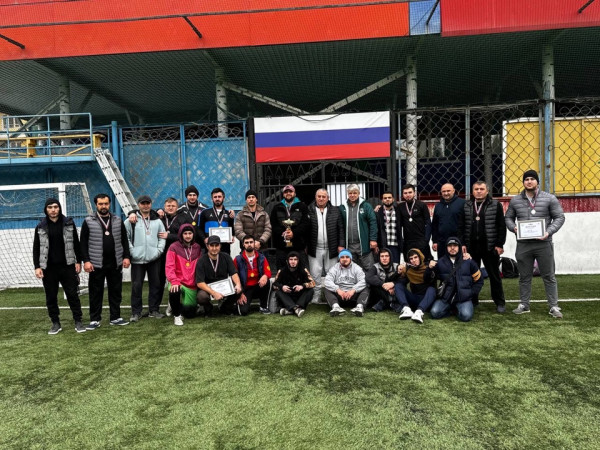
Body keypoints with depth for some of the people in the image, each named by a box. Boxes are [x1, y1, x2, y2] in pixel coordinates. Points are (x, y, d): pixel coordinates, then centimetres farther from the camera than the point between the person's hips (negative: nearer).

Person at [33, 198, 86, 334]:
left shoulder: (69, 224, 3)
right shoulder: (40, 227, 4)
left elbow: (76, 244, 6)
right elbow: (36, 249, 6)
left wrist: (78, 261, 1)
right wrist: (37, 267, -3)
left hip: (67, 266, -1)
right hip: (48, 268, 1)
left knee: (73, 295, 2)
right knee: (51, 297, 7)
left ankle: (78, 322, 10)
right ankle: (56, 323, 19)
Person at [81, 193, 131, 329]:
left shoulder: (118, 220, 9)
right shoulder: (89, 221, 1)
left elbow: (124, 240, 11)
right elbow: (83, 243, 0)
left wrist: (126, 257, 1)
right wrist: (86, 260, -9)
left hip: (115, 263, 3)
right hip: (96, 264, -2)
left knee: (116, 291, 9)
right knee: (96, 293, 4)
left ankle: (115, 317, 20)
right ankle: (95, 320, 14)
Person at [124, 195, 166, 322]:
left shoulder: (157, 220, 11)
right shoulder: (131, 220, 2)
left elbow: (162, 237, 11)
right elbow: (125, 237, -1)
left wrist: (159, 250, -2)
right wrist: (131, 251, -9)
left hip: (154, 259, 3)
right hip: (137, 259, -2)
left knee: (156, 285, 7)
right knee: (136, 286, 1)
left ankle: (154, 310, 18)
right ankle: (136, 312, 11)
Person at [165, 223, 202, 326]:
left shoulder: (198, 248, 8)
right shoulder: (174, 247, -3)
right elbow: (169, 266, -11)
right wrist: (174, 281, -24)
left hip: (192, 285, 3)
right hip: (178, 282, -3)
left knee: (190, 313, 5)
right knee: (174, 291, -38)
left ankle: (178, 306, 42)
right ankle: (177, 315, -8)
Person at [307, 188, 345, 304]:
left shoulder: (335, 211, 6)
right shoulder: (309, 210, 3)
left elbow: (340, 229, 4)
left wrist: (341, 245, -3)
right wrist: (305, 246, -2)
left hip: (331, 249, 1)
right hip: (315, 249, -1)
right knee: (315, 275, 4)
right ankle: (316, 298, 13)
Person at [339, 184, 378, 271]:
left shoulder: (366, 206, 2)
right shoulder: (343, 207, 8)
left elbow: (373, 222, -3)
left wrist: (373, 239, -10)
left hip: (364, 244, -3)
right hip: (349, 246, 3)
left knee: (368, 269, 2)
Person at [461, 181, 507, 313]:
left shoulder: (495, 205, 0)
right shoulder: (467, 206, 9)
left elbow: (501, 226, -2)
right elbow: (462, 226, 9)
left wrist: (500, 245, -7)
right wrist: (463, 243, 1)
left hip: (490, 247, -3)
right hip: (471, 247, 3)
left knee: (494, 275, 6)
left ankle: (500, 302, 14)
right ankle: (472, 301, 20)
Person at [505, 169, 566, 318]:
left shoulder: (549, 198, 0)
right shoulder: (515, 200, 8)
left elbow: (559, 217, 1)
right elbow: (508, 218, 15)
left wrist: (549, 231, -13)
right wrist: (513, 227, -6)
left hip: (544, 244, -2)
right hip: (523, 244, 2)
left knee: (549, 276, 4)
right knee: (524, 277, 11)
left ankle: (554, 306, 13)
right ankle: (524, 305, 21)